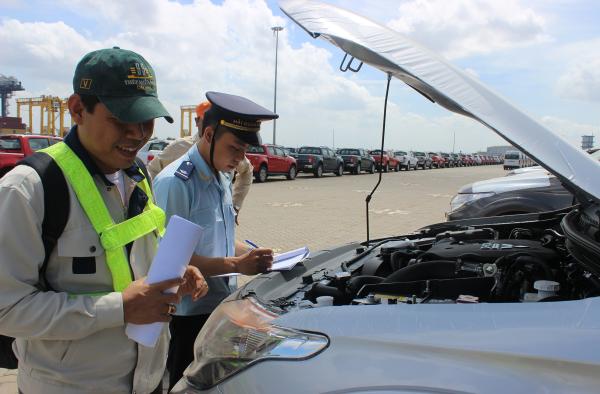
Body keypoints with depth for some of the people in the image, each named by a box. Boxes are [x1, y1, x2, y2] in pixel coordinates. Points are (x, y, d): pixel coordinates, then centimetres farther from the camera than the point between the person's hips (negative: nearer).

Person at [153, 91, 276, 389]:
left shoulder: (223, 178, 10)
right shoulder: (174, 183, -18)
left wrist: (254, 254, 2)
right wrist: (236, 264, -24)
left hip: (222, 305, 8)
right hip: (190, 313, -8)